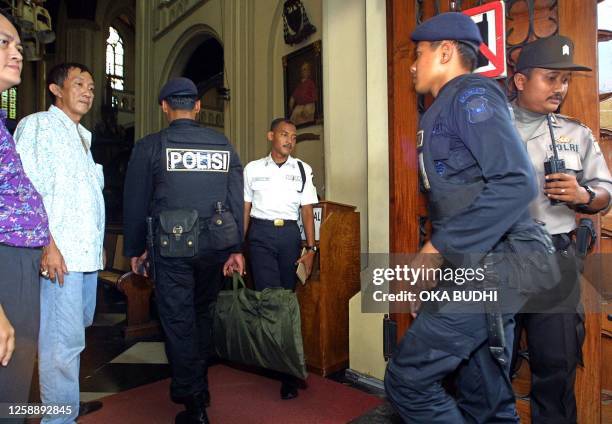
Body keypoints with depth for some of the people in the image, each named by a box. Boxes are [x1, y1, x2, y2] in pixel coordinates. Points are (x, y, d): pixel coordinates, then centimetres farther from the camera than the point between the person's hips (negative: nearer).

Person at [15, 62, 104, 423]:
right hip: (59, 253, -8)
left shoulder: (84, 135, 21)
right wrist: (47, 244, -18)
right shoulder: (38, 125, -2)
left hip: (88, 251, 8)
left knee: (77, 331, 17)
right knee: (64, 340, -6)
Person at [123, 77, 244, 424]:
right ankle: (200, 386, 35)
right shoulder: (224, 145, 5)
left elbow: (135, 203, 1)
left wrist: (135, 248, 13)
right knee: (202, 314, 20)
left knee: (179, 321, 6)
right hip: (214, 246, 4)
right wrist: (236, 248, 9)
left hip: (171, 248, -3)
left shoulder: (150, 146, -3)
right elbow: (236, 201, 4)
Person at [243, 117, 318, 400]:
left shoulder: (302, 170, 8)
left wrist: (310, 249, -2)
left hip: (290, 234, 2)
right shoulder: (253, 169, 7)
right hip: (261, 233, -1)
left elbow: (307, 211, 5)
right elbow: (245, 209, 7)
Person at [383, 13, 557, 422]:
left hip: (489, 267, -9)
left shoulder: (471, 92, -6)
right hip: (480, 268, 9)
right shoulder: (446, 110, 22)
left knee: (407, 378, -7)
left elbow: (516, 182, -20)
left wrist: (439, 247, -19)